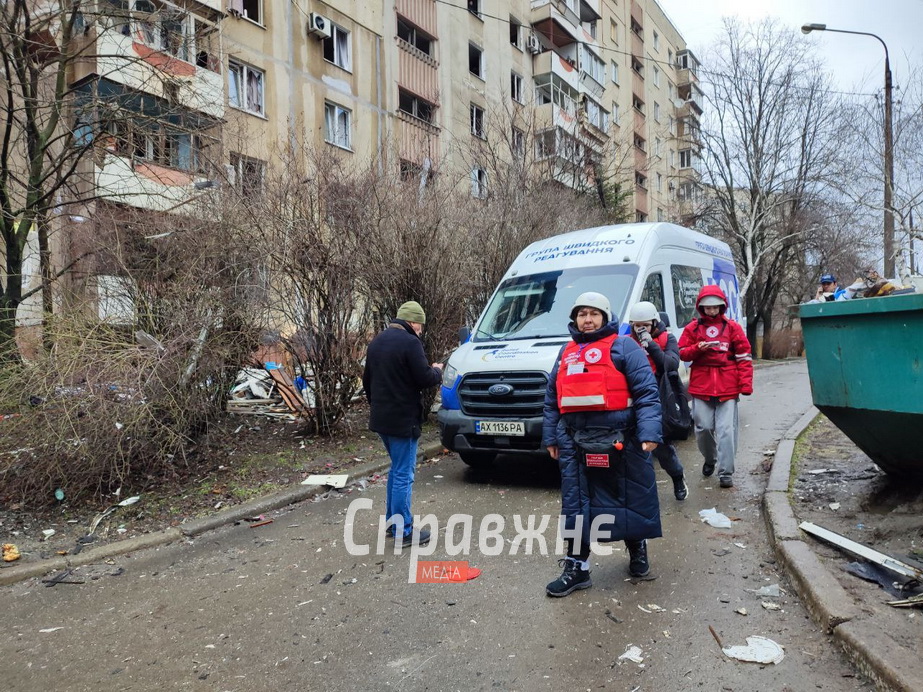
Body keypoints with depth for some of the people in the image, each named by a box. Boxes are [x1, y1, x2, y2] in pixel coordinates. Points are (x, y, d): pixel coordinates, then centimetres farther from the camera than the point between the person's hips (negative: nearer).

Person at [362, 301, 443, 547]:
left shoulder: (377, 341, 11)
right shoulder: (410, 342, -16)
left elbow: (367, 379, 17)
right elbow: (425, 379, -19)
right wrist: (437, 371, 3)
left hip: (381, 417, 9)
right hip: (403, 420, -9)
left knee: (396, 468, 22)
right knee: (403, 474, -2)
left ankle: (392, 520, 29)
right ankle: (403, 531, 4)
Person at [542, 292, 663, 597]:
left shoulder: (624, 348, 0)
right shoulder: (566, 353, 18)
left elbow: (647, 393, -7)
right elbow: (552, 398, 22)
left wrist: (649, 433, -17)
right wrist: (550, 437, 18)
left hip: (618, 442, -4)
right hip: (574, 442, 5)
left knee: (630, 500, 8)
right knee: (575, 504, 6)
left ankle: (637, 549, 34)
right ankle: (576, 567, 16)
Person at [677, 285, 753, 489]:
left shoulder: (733, 327, 5)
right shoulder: (693, 328, 7)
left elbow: (744, 357, 4)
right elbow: (682, 353, 7)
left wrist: (746, 384, -5)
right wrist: (698, 348, -13)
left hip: (727, 388, -1)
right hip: (701, 387, 1)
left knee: (726, 430, -4)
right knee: (703, 428, 5)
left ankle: (726, 473, 2)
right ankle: (710, 459, 32)